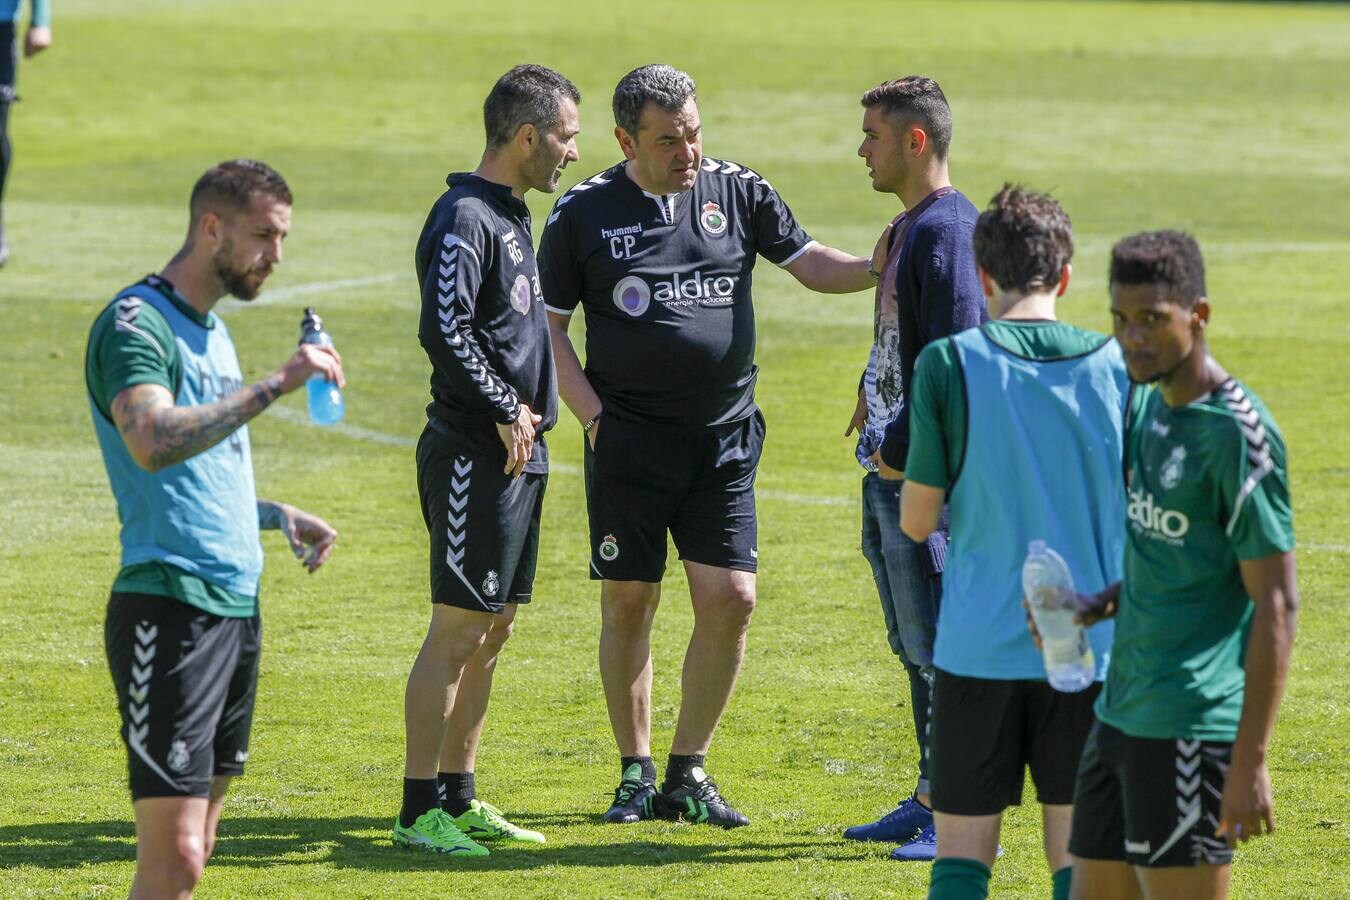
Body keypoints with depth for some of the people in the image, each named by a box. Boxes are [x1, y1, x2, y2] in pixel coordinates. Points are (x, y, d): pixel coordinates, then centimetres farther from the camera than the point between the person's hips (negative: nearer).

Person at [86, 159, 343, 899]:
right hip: (168, 609, -9)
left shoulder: (212, 330, 19)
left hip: (237, 607, 9)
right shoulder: (136, 324, -10)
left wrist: (278, 516, 16)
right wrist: (275, 386, -29)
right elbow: (153, 443, -29)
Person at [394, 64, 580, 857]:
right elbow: (445, 330, -25)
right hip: (475, 456, -10)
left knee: (493, 632, 13)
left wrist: (526, 413, 12)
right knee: (457, 632, -8)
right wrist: (505, 410, -17)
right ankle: (420, 813, -5)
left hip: (518, 455, 10)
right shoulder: (465, 219, -15)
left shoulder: (512, 215, 17)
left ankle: (459, 798, 20)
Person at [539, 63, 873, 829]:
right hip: (628, 442, -2)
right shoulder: (584, 213, -1)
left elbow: (813, 264, 7)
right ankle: (636, 773, 15)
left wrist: (883, 268, -13)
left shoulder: (738, 191, 4)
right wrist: (592, 413, -6)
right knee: (629, 602, 1)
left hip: (725, 440, 2)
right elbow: (546, 324, 4)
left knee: (732, 599, -5)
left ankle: (688, 772, 8)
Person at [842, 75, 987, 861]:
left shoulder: (947, 229, -16)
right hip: (893, 471, 10)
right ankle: (931, 799, 21)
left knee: (939, 644, -7)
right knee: (915, 644, 15)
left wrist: (903, 449, -20)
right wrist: (877, 394, 12)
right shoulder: (910, 228, 15)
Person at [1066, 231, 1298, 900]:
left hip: (1192, 729, -9)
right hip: (1121, 715, 9)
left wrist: (1250, 762, -19)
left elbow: (1277, 603, -16)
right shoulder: (1156, 407, 12)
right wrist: (1101, 606, 5)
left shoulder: (1237, 434, -15)